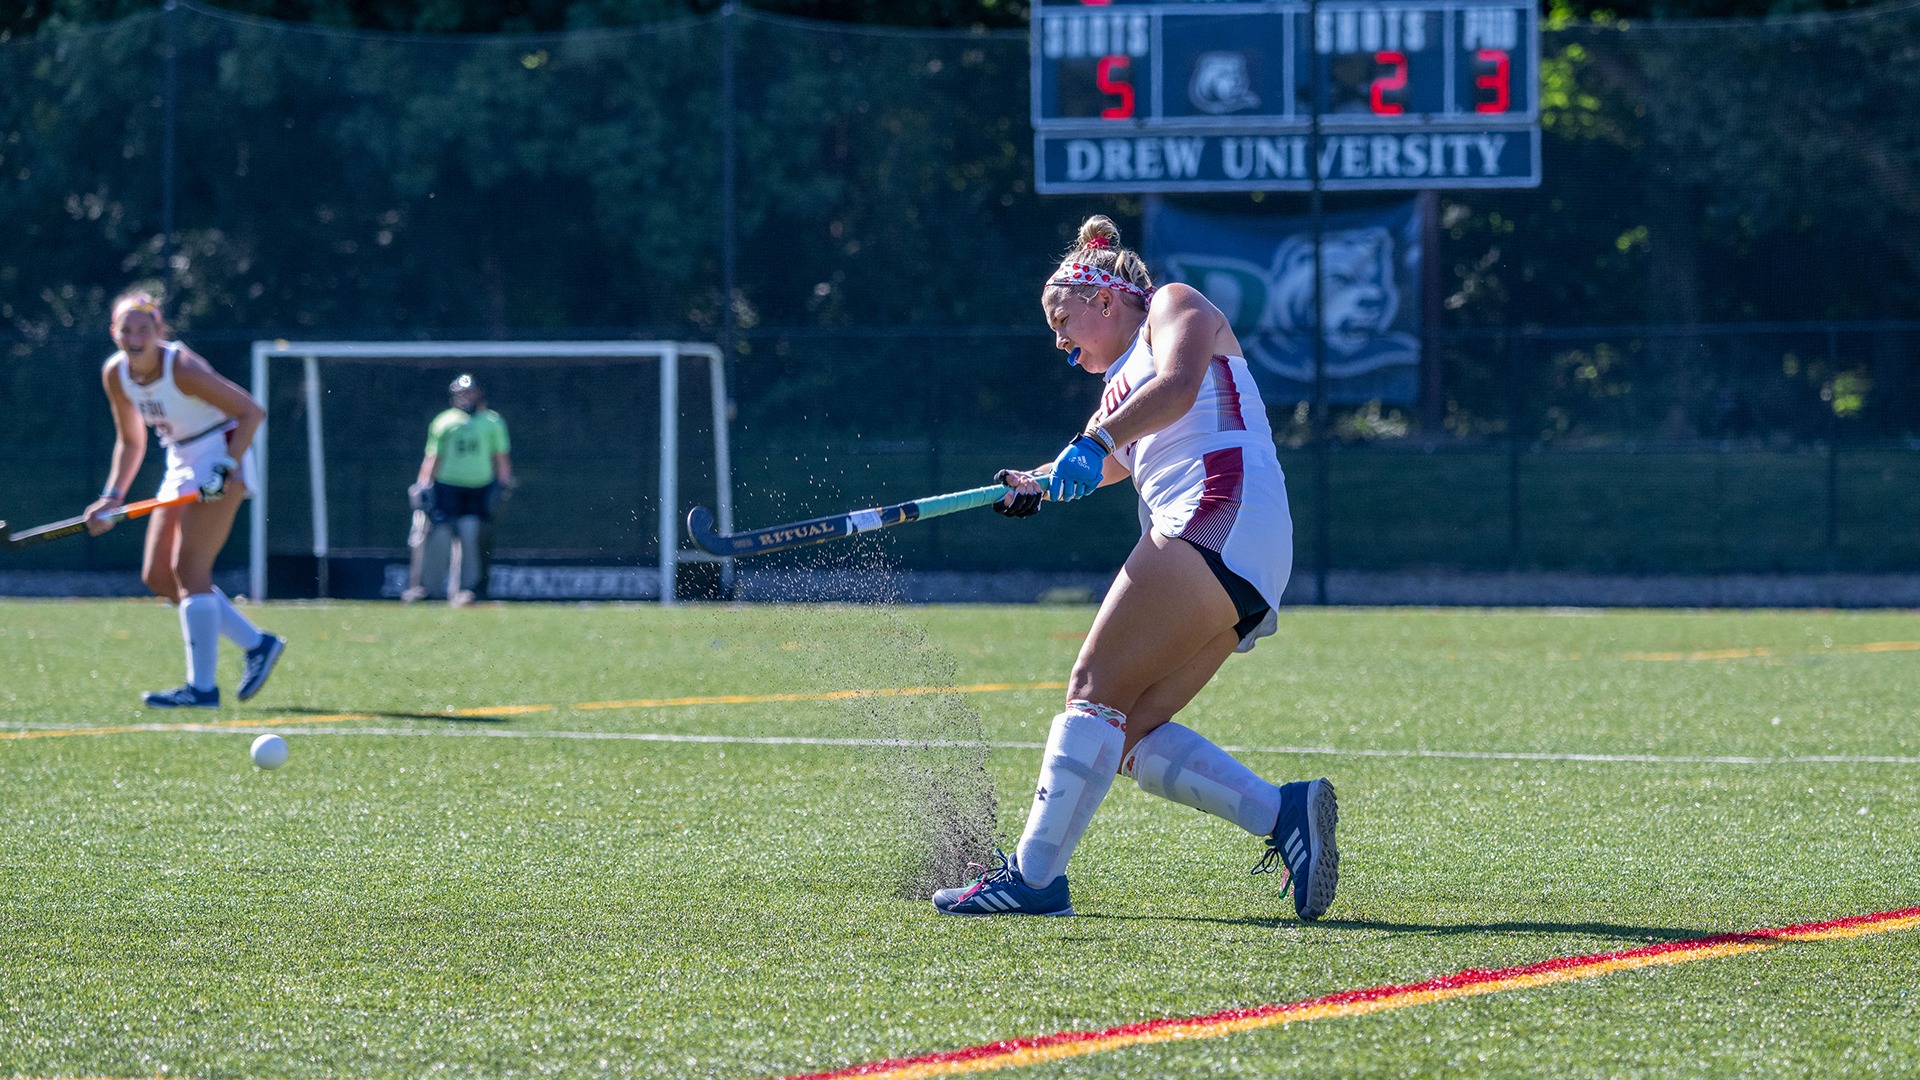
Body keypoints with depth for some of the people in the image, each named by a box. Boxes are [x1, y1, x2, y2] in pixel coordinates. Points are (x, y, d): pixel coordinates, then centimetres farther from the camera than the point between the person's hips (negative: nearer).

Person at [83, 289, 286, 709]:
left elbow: (251, 412, -20)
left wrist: (227, 467, -28)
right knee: (157, 576, 4)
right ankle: (257, 644, 12)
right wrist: (112, 497, 3)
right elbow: (131, 442, 13)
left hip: (221, 458, -9)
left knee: (188, 568, -16)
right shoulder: (116, 374, -1)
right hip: (181, 464, 9)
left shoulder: (182, 368, -23)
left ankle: (202, 687, -15)